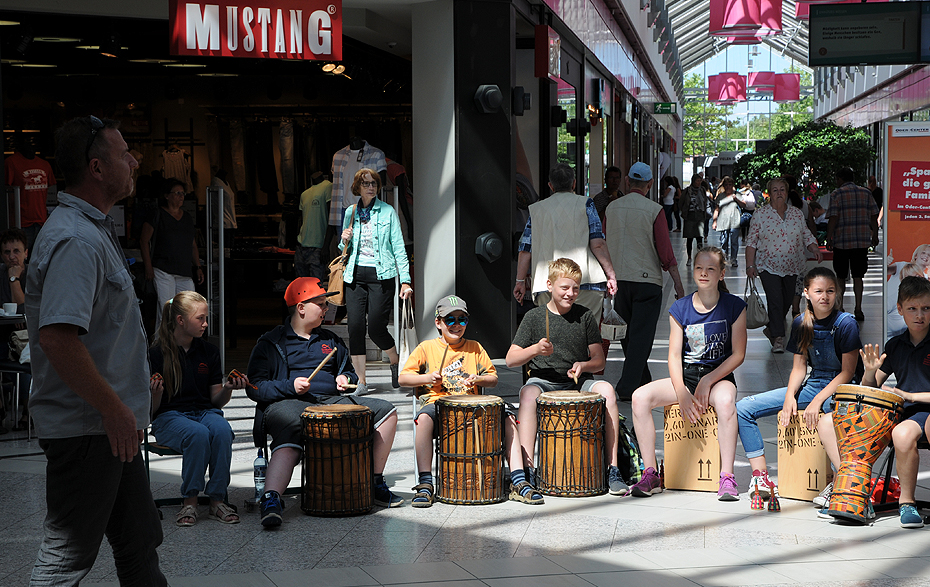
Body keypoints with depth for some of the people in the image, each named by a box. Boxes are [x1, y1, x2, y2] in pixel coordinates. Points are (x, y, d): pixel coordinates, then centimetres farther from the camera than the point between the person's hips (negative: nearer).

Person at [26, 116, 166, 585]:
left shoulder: (94, 229, 15)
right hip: (85, 428, -10)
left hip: (112, 423, 10)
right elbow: (57, 337, -30)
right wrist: (114, 408, -24)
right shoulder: (75, 240, -20)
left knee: (139, 542, 17)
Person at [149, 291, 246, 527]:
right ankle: (189, 501, -22)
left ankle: (217, 500, -24)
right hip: (170, 416, -3)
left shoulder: (209, 351, 9)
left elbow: (216, 401, 12)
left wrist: (228, 389, -9)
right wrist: (156, 393, -25)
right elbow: (152, 410, -3)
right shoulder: (157, 353, -4)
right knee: (198, 434, -36)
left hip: (205, 412, 4)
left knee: (222, 430, -32)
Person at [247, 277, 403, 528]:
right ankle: (271, 499, -54)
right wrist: (290, 386, -16)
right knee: (289, 441, -41)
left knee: (386, 411, -6)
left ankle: (376, 482, 0)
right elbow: (255, 387, -2)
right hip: (288, 404, -6)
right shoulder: (270, 343, 6)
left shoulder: (331, 340, 25)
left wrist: (345, 378, 12)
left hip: (332, 402, 6)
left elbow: (348, 370, 38)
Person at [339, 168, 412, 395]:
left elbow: (398, 247, 0)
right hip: (355, 276, 3)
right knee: (355, 327, -4)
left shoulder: (388, 212, 1)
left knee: (376, 328, -8)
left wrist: (405, 280, -7)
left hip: (381, 276, -3)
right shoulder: (350, 213, 11)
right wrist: (345, 241, -3)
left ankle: (396, 361, 22)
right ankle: (361, 381, 5)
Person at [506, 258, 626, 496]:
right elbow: (511, 359, 1)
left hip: (579, 382, 1)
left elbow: (599, 360, 8)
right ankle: (527, 468, -36)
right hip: (543, 381, -1)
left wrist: (584, 365, -14)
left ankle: (613, 469, -25)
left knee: (607, 390, -29)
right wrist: (535, 350, -17)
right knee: (529, 394, -36)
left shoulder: (585, 316, 7)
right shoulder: (534, 317, 3)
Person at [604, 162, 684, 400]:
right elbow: (665, 251, -9)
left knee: (628, 334, 15)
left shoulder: (611, 208, 4)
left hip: (618, 279, 5)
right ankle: (628, 386, -9)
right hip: (647, 280, -4)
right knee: (641, 335, -2)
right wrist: (678, 284, -2)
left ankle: (642, 383, 26)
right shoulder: (653, 210, -9)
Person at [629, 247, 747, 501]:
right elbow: (674, 355, 0)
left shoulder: (734, 306, -3)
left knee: (725, 401, -40)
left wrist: (708, 381, -16)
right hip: (686, 375, 3)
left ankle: (727, 477, -31)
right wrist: (682, 393, -15)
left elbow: (738, 354, -5)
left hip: (720, 375, -3)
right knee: (640, 397, -22)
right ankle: (650, 475, -16)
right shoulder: (680, 308, 2)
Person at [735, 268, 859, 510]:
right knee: (743, 408, -4)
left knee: (825, 418, -45)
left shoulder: (845, 322, -11)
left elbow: (847, 372, -13)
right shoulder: (801, 323, 5)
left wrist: (818, 401, -22)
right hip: (812, 385, 7)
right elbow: (799, 367, 9)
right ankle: (760, 476, -8)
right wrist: (790, 396, -10)